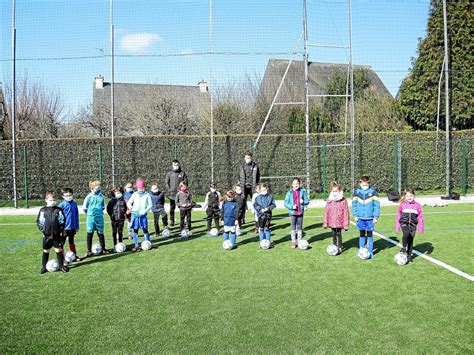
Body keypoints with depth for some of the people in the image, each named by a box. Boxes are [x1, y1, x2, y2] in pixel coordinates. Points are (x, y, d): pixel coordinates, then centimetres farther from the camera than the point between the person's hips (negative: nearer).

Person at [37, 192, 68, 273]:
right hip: (46, 235, 1)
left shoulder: (58, 210, -2)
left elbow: (62, 221, 4)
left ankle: (61, 265, 14)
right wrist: (42, 230, -3)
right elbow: (39, 221, 5)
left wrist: (61, 230, -2)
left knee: (58, 250, 4)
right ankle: (44, 267, 20)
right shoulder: (43, 210, -1)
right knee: (45, 251, 9)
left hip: (57, 234, 0)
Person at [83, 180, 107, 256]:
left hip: (100, 217, 3)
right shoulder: (89, 196, -6)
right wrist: (89, 213, 10)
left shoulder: (102, 196, 3)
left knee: (100, 233, 9)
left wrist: (99, 211, 8)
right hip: (91, 217, -3)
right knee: (90, 233, 2)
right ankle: (89, 250, 9)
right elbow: (84, 207, 3)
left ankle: (103, 249, 17)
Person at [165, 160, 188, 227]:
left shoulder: (182, 173, 5)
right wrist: (168, 190, -4)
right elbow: (166, 182, 5)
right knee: (172, 208, 3)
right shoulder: (169, 173, 5)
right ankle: (171, 220, 10)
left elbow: (186, 181, 5)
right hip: (172, 194, 0)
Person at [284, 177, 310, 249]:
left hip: (300, 212, 1)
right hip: (292, 212, -1)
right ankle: (293, 242, 11)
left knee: (299, 227, 11)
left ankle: (299, 241, 21)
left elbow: (307, 201, 4)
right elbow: (286, 203, -2)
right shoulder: (289, 193, -3)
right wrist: (292, 206, -17)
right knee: (293, 227, 3)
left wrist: (303, 201, -17)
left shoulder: (303, 191, -1)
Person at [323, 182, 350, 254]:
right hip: (332, 221, 3)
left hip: (340, 221, -3)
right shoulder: (329, 201, 2)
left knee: (339, 234, 2)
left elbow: (346, 212, -4)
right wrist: (325, 222, 7)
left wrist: (346, 224, -5)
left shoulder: (343, 201, -6)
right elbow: (326, 212, 7)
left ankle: (340, 247, 17)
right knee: (334, 234, 12)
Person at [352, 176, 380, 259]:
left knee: (370, 235, 6)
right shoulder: (357, 192, 1)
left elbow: (377, 205, -4)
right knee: (362, 235, 11)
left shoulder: (373, 192, -5)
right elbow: (354, 204, 6)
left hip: (370, 218, -2)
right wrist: (355, 215, 0)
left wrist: (376, 217, -7)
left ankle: (370, 252, 15)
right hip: (360, 218, 2)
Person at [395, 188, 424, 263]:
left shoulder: (417, 205, 4)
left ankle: (409, 256, 18)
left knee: (411, 241, 5)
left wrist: (421, 227, 5)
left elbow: (420, 217, 8)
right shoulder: (402, 205, 2)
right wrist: (397, 226, 7)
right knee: (406, 233, -32)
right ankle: (404, 247, -15)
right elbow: (398, 215, 9)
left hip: (413, 225, 2)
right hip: (404, 223, -2)